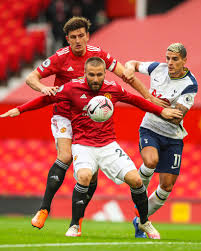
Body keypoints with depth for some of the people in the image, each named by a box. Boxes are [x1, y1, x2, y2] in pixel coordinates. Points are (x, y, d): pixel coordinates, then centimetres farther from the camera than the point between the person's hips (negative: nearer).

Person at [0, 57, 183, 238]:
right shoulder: (73, 88, -6)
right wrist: (19, 110, -2)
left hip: (108, 145, 3)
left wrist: (161, 111, 19)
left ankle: (145, 223, 14)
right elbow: (46, 99, 5)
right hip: (83, 145, -2)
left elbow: (135, 100, 19)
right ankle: (75, 226, -18)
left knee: (135, 179, -11)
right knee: (84, 176, -33)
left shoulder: (113, 89, 0)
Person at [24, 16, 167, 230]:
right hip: (63, 116, -3)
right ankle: (44, 209, -22)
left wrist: (148, 97, 6)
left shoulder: (98, 54, -4)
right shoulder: (60, 58, -12)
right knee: (65, 157, -26)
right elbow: (31, 78, -11)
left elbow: (124, 73, 6)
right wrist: (43, 88, -33)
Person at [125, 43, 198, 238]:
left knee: (167, 186, -3)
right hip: (150, 129, 0)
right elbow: (132, 64, 14)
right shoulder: (158, 69, -4)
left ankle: (140, 221, 16)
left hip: (173, 137, 0)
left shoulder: (189, 85, -13)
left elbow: (177, 118, -19)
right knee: (151, 160, -33)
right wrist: (129, 69, -8)